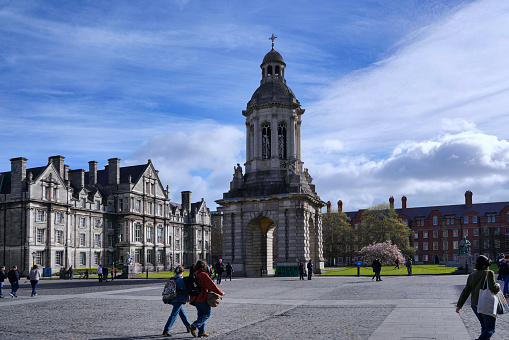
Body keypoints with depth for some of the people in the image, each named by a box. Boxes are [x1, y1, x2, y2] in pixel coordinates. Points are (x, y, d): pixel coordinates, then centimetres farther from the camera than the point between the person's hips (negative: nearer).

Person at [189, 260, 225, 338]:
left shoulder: (194, 275, 9)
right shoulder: (204, 275, -15)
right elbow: (212, 285, -15)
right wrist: (220, 292, -5)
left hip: (194, 298, 8)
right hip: (202, 298, -8)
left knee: (201, 314, 15)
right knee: (207, 313, 2)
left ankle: (201, 332, 16)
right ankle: (194, 326, -13)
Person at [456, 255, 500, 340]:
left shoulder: (471, 276, 10)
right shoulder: (489, 273, -7)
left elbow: (465, 292, 9)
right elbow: (493, 288, -19)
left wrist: (459, 305, 10)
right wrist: (498, 286, 5)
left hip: (475, 305, 6)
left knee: (484, 326, 21)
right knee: (490, 329, -3)